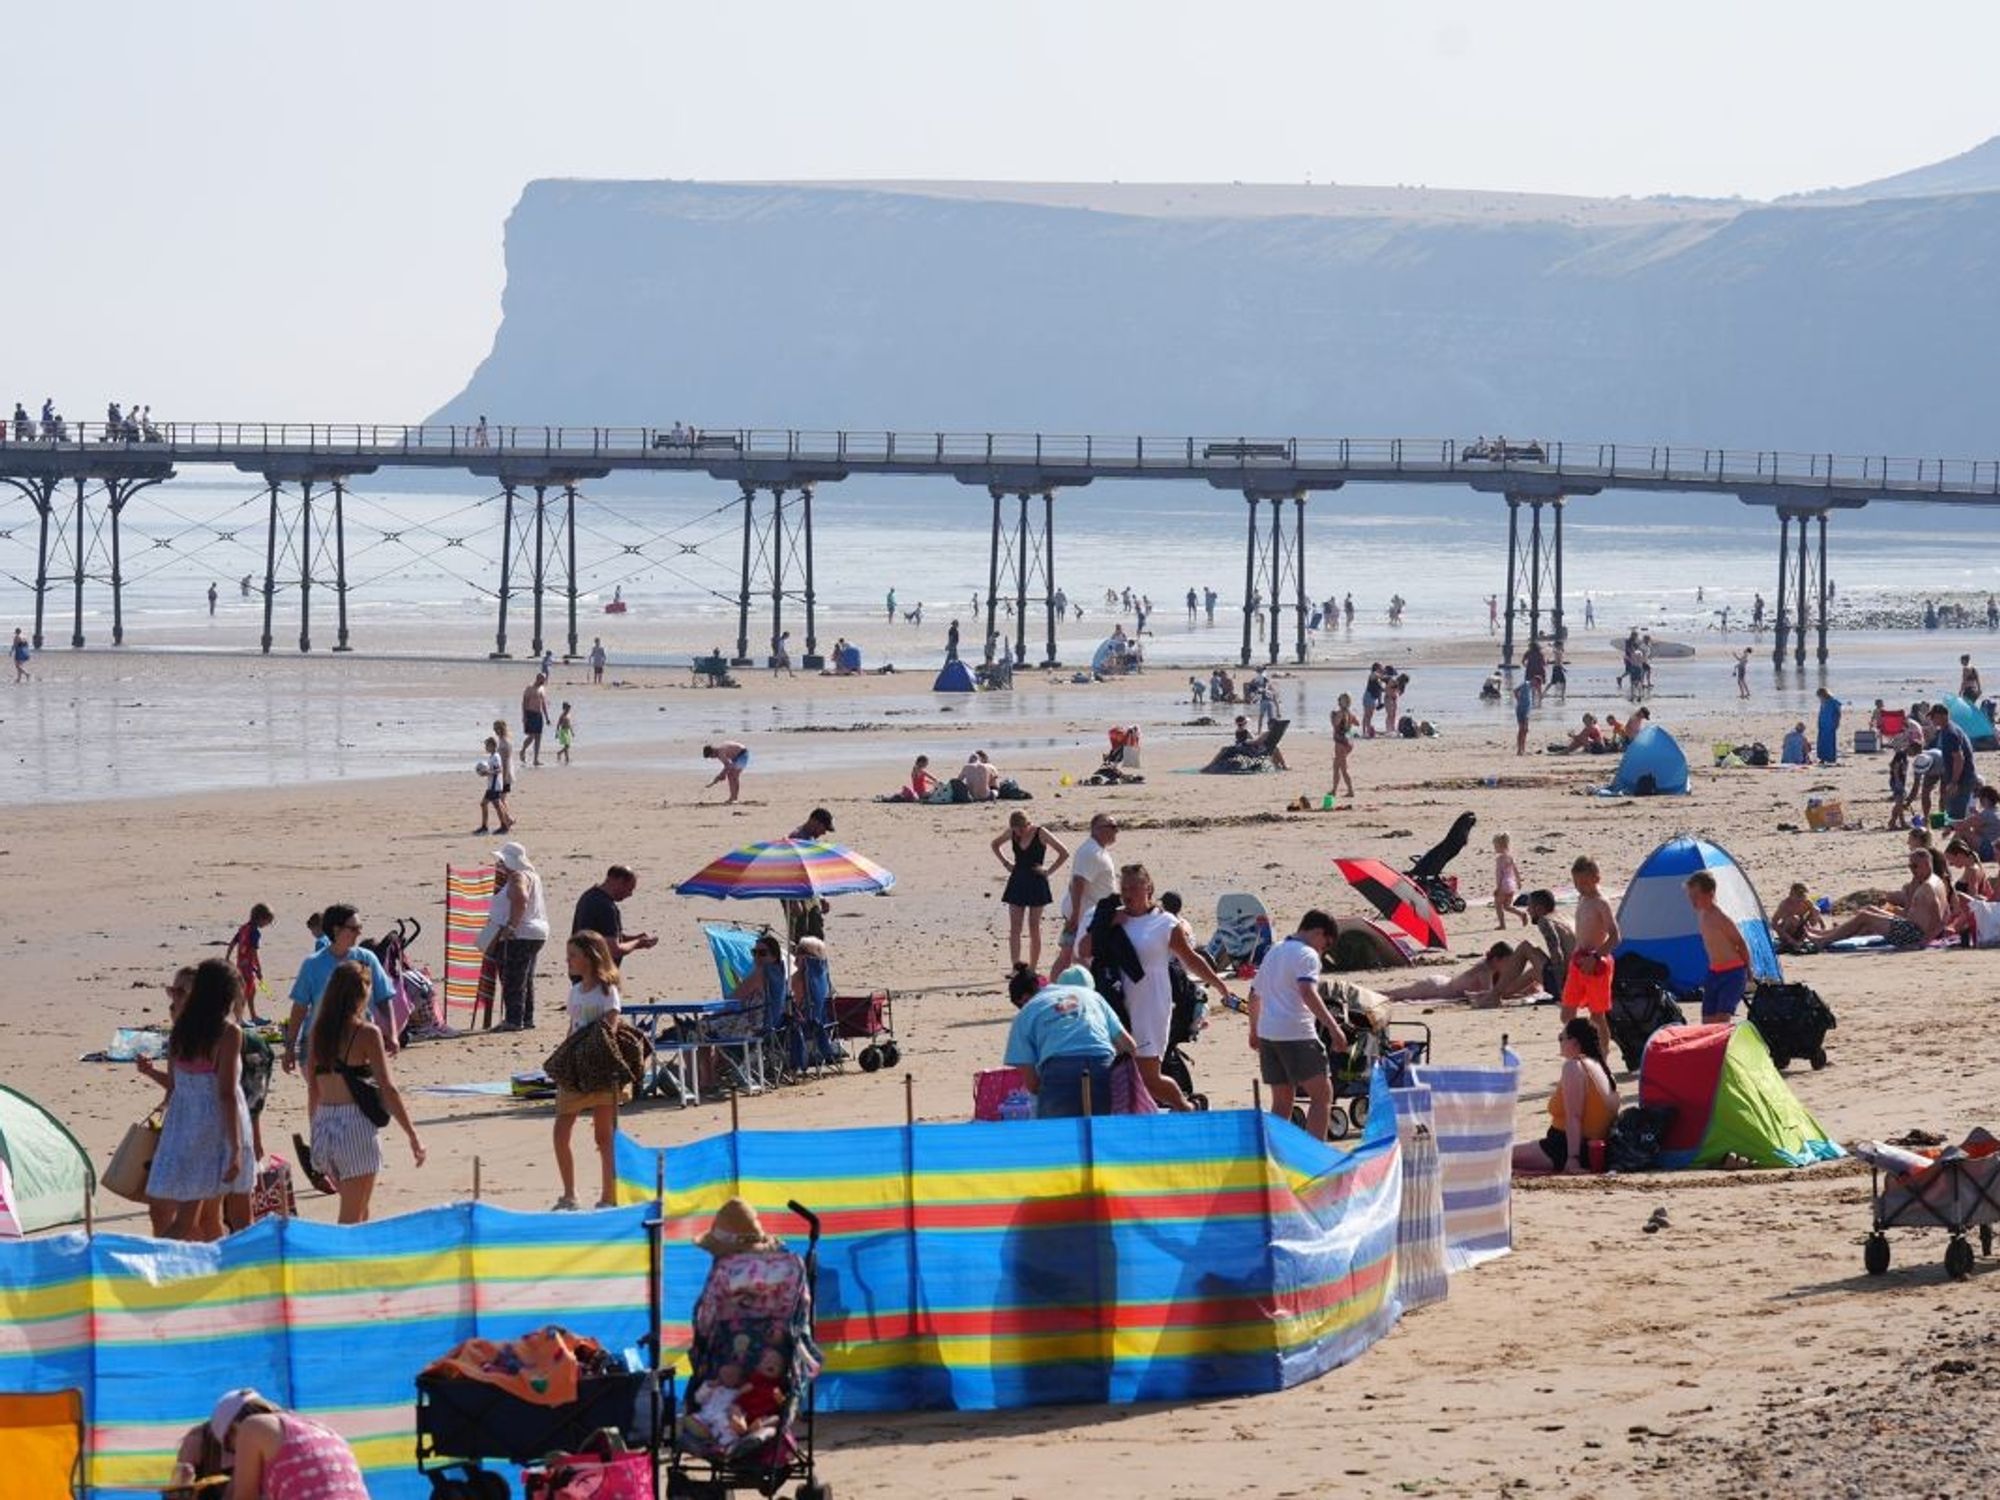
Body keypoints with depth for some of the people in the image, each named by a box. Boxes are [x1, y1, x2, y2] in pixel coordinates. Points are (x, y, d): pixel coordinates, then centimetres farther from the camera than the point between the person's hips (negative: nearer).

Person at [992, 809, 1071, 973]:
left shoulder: (1040, 834, -12)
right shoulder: (1010, 833, 0)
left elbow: (1064, 853, -9)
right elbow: (995, 845, 21)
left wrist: (1049, 871, -9)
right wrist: (1005, 863, 10)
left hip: (1036, 883, -3)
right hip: (1017, 882, 3)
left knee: (1034, 928, 2)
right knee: (1014, 928, -5)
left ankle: (1033, 968, 11)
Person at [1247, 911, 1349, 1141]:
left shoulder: (1273, 952, 19)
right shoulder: (1307, 955, -8)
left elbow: (1254, 994, 27)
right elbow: (1308, 993, -24)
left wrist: (1254, 1031, 38)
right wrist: (1333, 1027, -29)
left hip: (1267, 1034, 8)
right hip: (1297, 1035, -8)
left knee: (1282, 1100, 13)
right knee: (1322, 1095, -3)